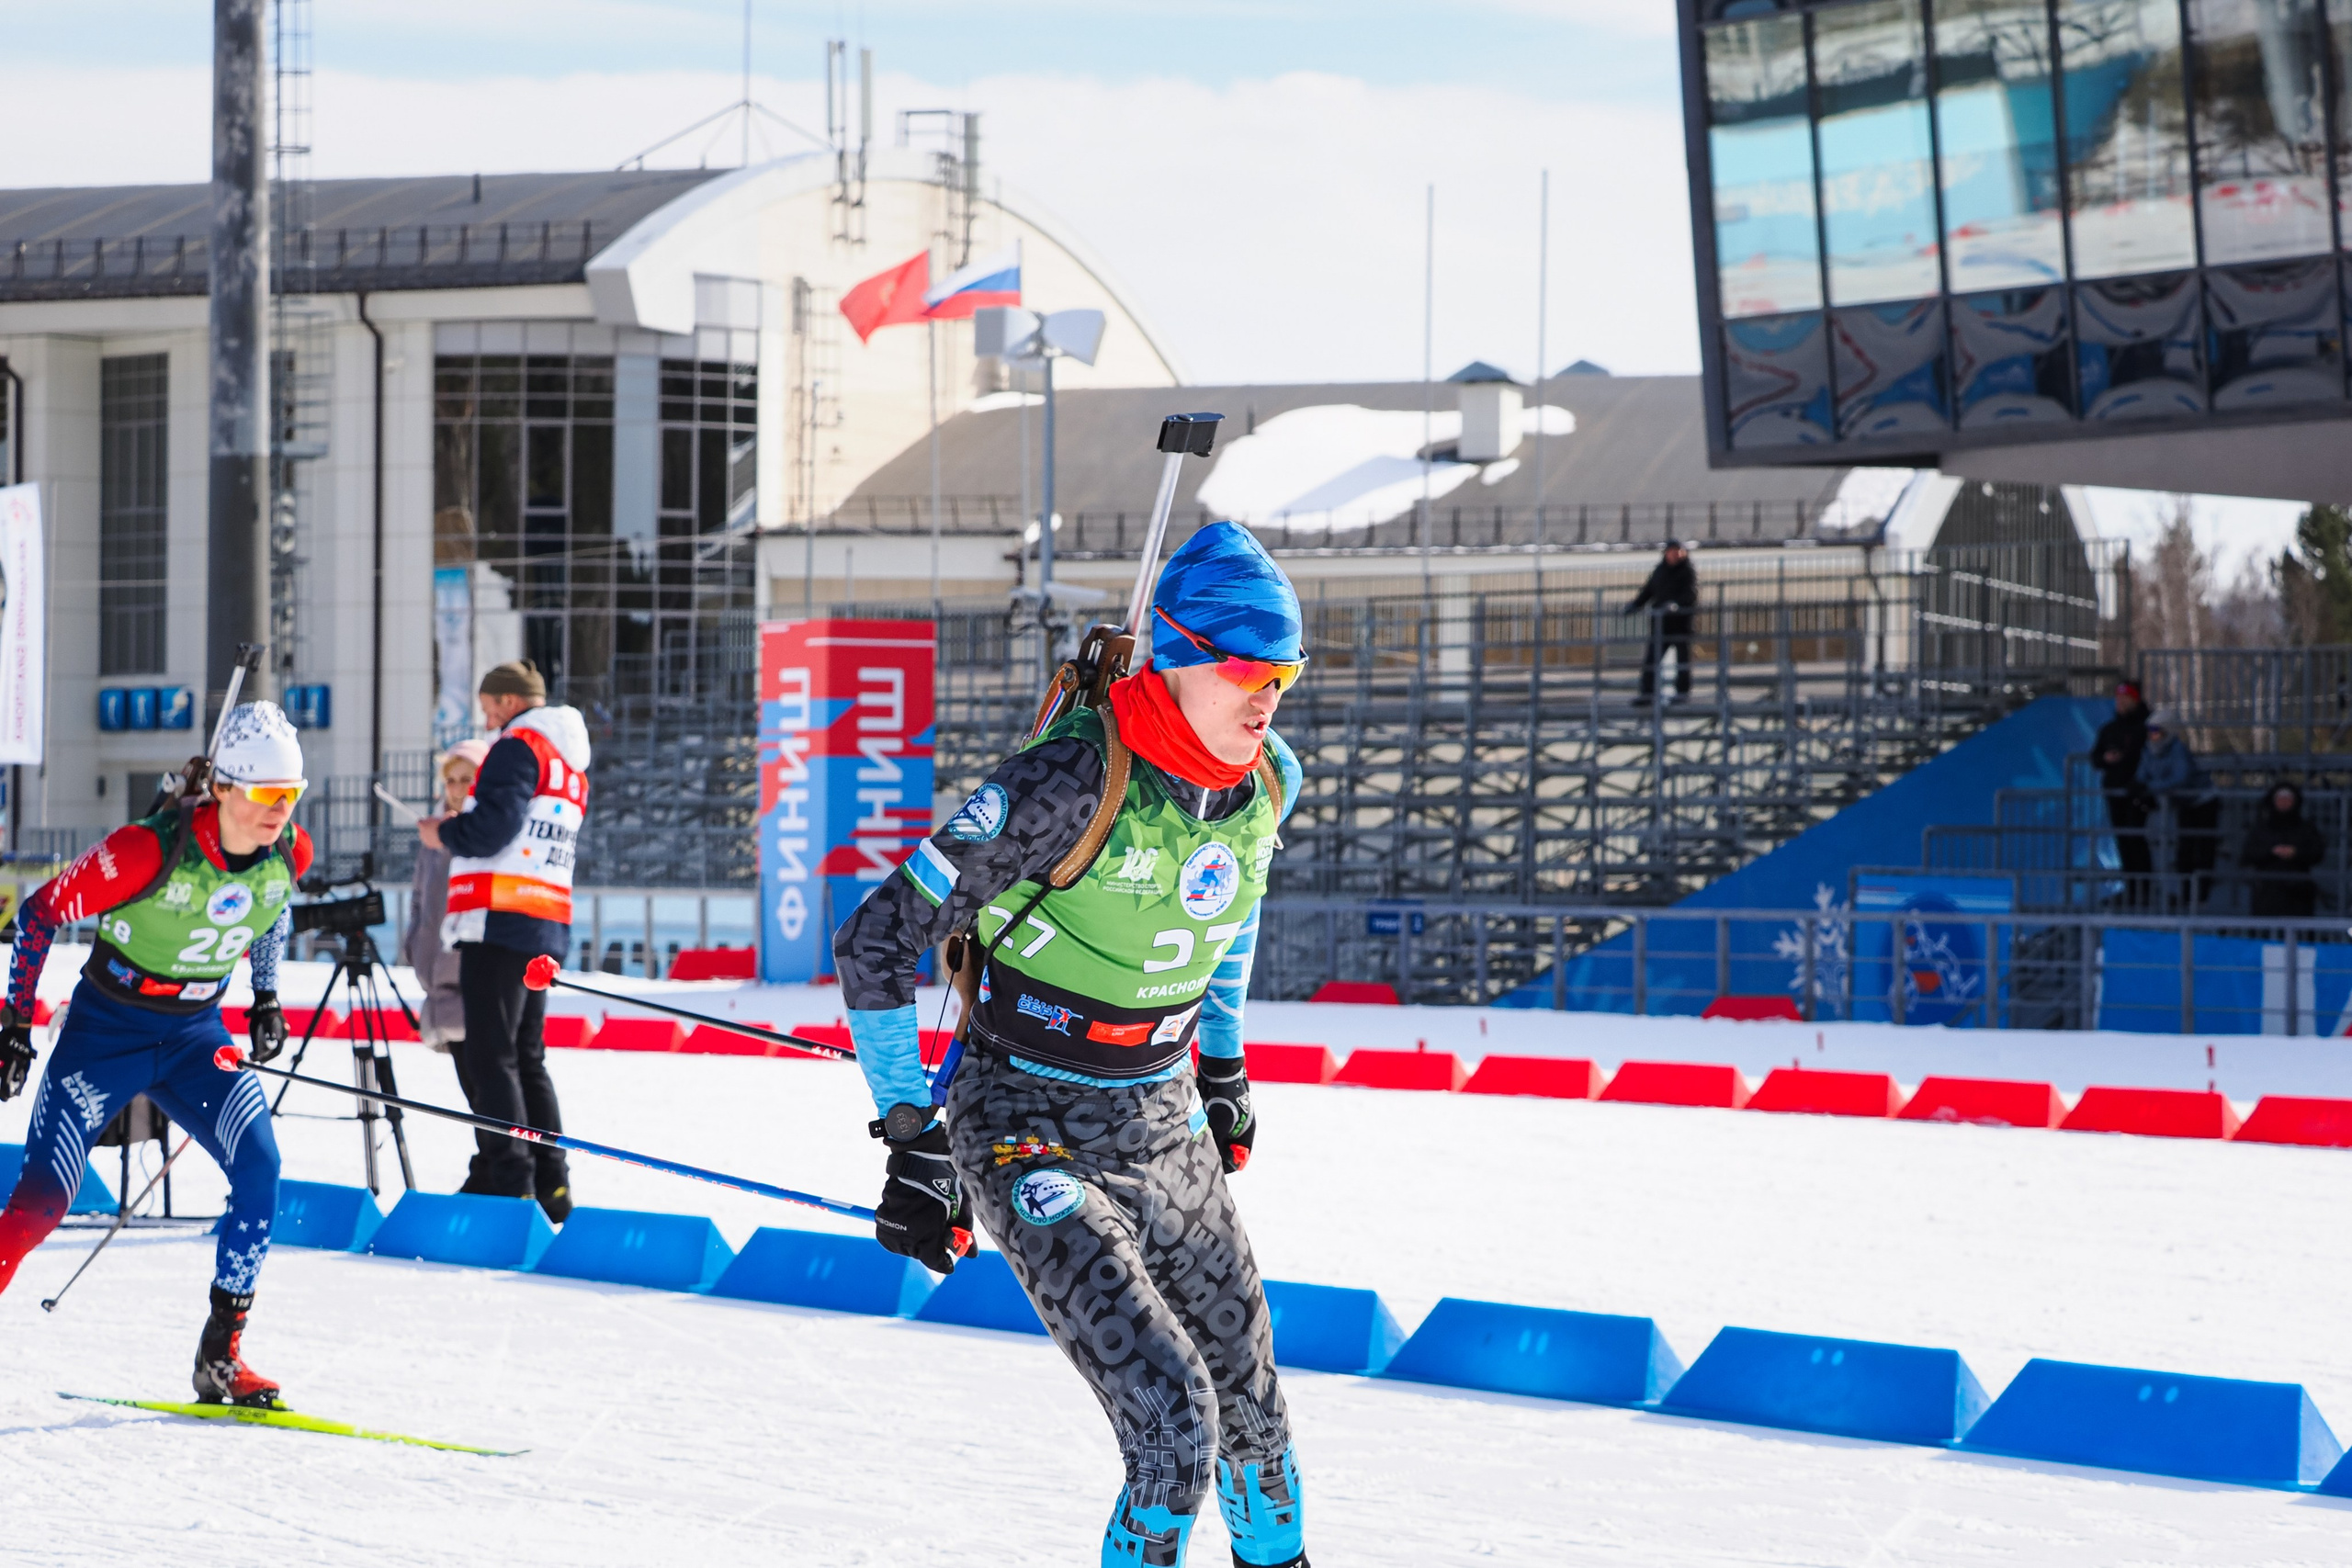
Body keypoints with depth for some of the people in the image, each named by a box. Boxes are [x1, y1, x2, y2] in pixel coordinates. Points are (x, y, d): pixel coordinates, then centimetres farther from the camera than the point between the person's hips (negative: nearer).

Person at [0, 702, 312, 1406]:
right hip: (107, 1026, -4)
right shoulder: (151, 850, -26)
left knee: (259, 1169, -16)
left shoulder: (288, 855, -10)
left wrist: (265, 997, 15)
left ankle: (221, 1355, -7)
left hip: (196, 1035, 4)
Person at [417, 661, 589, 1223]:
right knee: (526, 1057, 15)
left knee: (489, 1056, -8)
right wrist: (461, 831, 19)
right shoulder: (572, 765, 21)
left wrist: (444, 833, 2)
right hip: (547, 925, 9)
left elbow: (490, 828, -18)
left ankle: (511, 1183, -14)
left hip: (500, 921, -9)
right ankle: (550, 1185, 14)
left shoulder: (518, 748, -8)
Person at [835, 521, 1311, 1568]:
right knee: (1174, 1427, -19)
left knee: (1248, 1402, 17)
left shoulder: (1267, 783, -4)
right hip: (1035, 1136, -7)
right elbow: (875, 944, -18)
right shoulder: (1068, 784, -24)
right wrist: (912, 1141, -16)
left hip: (1167, 1126, 7)